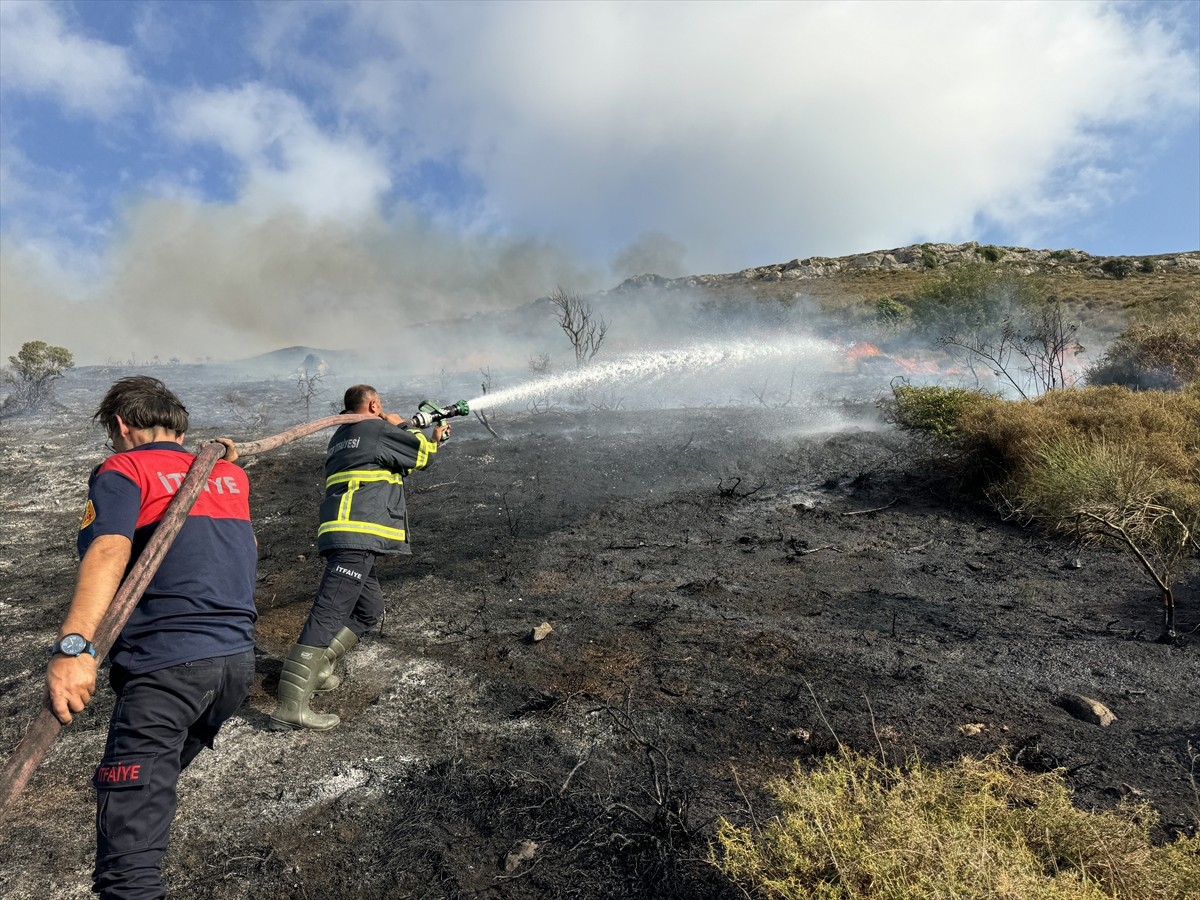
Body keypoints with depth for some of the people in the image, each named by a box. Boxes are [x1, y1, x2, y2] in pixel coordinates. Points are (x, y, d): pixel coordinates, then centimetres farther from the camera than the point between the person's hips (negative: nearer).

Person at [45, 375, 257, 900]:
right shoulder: (231, 476, 20)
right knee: (155, 779, 28)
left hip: (167, 664, -7)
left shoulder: (123, 470, 3)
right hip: (239, 660, 7)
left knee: (129, 855, -9)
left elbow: (108, 550, -18)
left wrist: (72, 645, -29)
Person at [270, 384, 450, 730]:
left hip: (345, 537, 10)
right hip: (357, 538, -10)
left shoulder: (342, 436, 25)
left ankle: (316, 668, 20)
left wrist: (431, 435, 32)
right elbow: (422, 453, 3)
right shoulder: (377, 430, -3)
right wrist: (402, 424, 20)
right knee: (329, 614, -13)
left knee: (369, 609, 20)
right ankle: (291, 703, -16)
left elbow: (392, 456, 33)